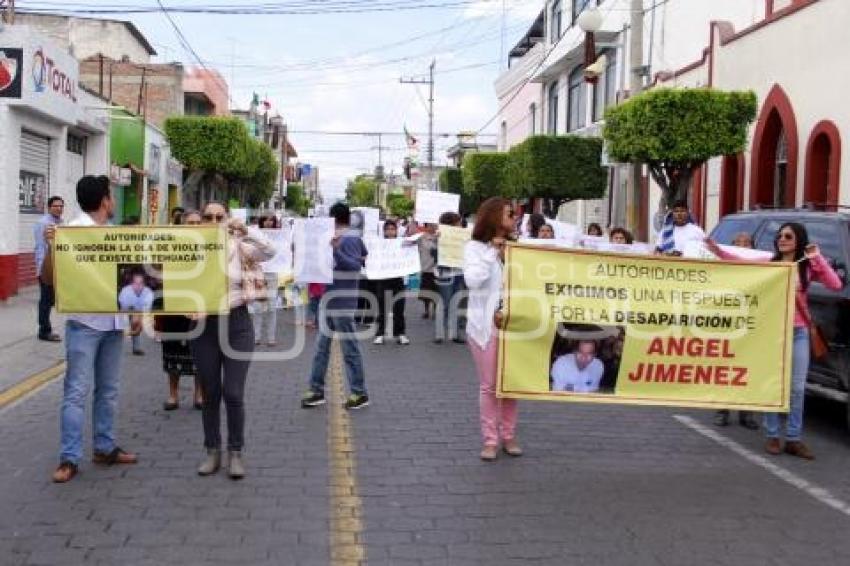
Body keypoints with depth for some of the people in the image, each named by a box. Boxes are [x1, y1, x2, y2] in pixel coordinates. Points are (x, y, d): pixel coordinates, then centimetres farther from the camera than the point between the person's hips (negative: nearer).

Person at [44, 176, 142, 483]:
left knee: (108, 389, 13)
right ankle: (69, 458, 0)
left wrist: (134, 312, 13)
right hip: (84, 322, -7)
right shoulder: (72, 230, -9)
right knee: (77, 391, -5)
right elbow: (50, 276, -12)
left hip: (113, 322, 7)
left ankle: (105, 447, 24)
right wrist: (51, 245, -28)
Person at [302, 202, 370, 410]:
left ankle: (359, 393, 7)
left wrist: (336, 251, -35)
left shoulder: (348, 239, -16)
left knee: (349, 348, -1)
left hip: (342, 303, -10)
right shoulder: (352, 238, 12)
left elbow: (356, 266, -25)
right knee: (322, 347, 12)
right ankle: (317, 390, 18)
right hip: (330, 301, 10)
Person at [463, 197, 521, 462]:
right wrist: (492, 252, -13)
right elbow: (472, 280, -17)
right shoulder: (474, 247, -2)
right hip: (485, 325, -3)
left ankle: (509, 436, 19)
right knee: (489, 385, 2)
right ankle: (490, 440, 9)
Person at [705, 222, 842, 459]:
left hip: (799, 332, 1)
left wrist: (818, 258, -13)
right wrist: (717, 250, -20)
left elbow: (836, 285, -8)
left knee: (797, 388, 4)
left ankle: (793, 439, 12)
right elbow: (739, 262, -6)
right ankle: (772, 436, 12)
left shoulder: (809, 267, 4)